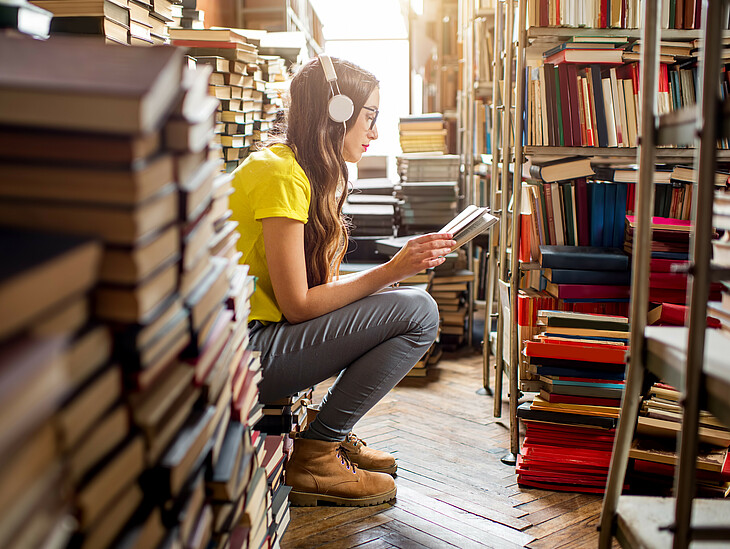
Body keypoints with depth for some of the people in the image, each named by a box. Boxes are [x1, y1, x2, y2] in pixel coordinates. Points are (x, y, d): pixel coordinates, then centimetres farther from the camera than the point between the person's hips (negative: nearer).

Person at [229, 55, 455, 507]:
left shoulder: (304, 171, 14)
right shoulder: (280, 175, -16)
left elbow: (317, 284, 9)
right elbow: (297, 305, -18)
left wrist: (398, 268, 2)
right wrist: (391, 271, -14)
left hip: (260, 330, 10)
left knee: (397, 300, 9)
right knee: (418, 312, -14)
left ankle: (333, 436, 13)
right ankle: (313, 458, -6)